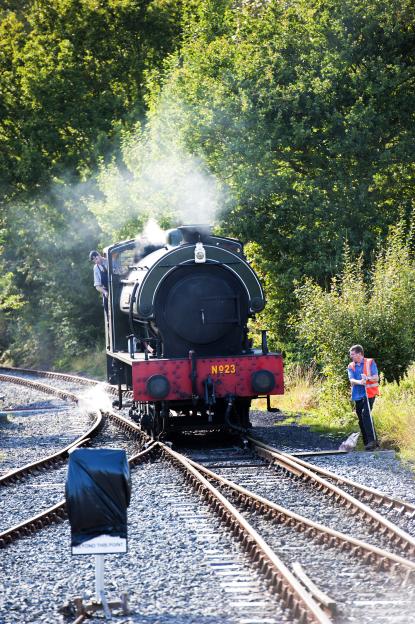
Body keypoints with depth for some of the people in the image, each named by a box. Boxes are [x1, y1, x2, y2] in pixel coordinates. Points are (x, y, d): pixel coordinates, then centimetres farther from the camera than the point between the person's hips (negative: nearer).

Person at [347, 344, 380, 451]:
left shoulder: (370, 363, -1)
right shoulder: (351, 366, 10)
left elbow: (376, 378, -6)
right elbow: (351, 380, -5)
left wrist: (368, 378, -26)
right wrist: (360, 382, -26)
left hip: (369, 393, -6)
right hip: (357, 395, 6)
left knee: (365, 414, -23)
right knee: (361, 419, 6)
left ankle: (372, 440, -25)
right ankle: (367, 442, 13)